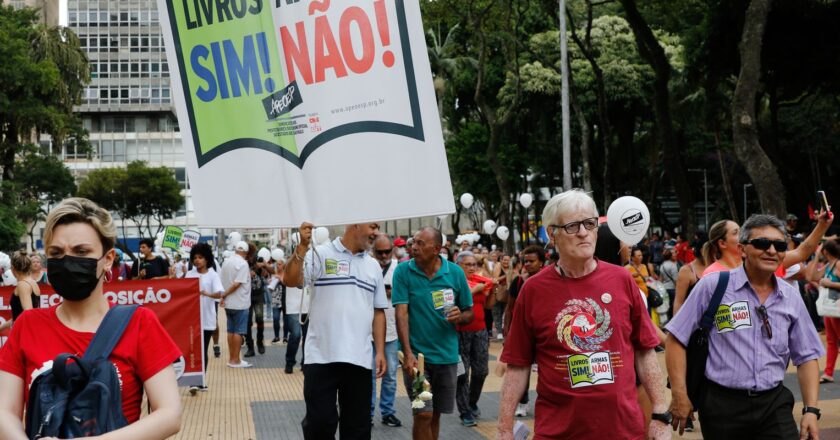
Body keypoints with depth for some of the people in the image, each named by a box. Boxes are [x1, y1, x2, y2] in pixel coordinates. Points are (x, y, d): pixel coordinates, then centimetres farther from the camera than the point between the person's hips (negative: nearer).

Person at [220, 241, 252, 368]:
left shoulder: (226, 262, 7)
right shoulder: (243, 264, -16)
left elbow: (224, 281, 11)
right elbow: (237, 283, -21)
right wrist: (224, 295, -12)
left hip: (228, 303, 7)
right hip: (240, 304, -7)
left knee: (231, 331, 12)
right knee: (239, 332, -2)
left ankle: (232, 358, 16)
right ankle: (236, 360, -1)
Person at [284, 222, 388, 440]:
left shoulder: (373, 266, 14)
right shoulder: (320, 254, -2)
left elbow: (378, 312, 15)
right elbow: (290, 280, -14)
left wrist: (380, 351, 7)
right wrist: (302, 246, -24)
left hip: (359, 359, 5)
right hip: (321, 357, -4)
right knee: (320, 422, -1)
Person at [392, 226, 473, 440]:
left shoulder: (455, 273, 0)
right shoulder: (403, 272, -6)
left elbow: (469, 313, 8)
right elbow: (401, 313, -13)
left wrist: (459, 317, -17)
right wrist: (408, 354, -23)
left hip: (446, 354, 3)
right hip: (416, 354, -2)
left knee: (435, 414, 12)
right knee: (423, 414, -9)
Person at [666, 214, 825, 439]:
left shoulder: (791, 297, 7)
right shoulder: (712, 286, -6)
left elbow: (806, 357, 13)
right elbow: (677, 339, -4)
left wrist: (811, 410, 3)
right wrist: (679, 394, -9)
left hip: (774, 405, 3)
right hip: (722, 404, -3)